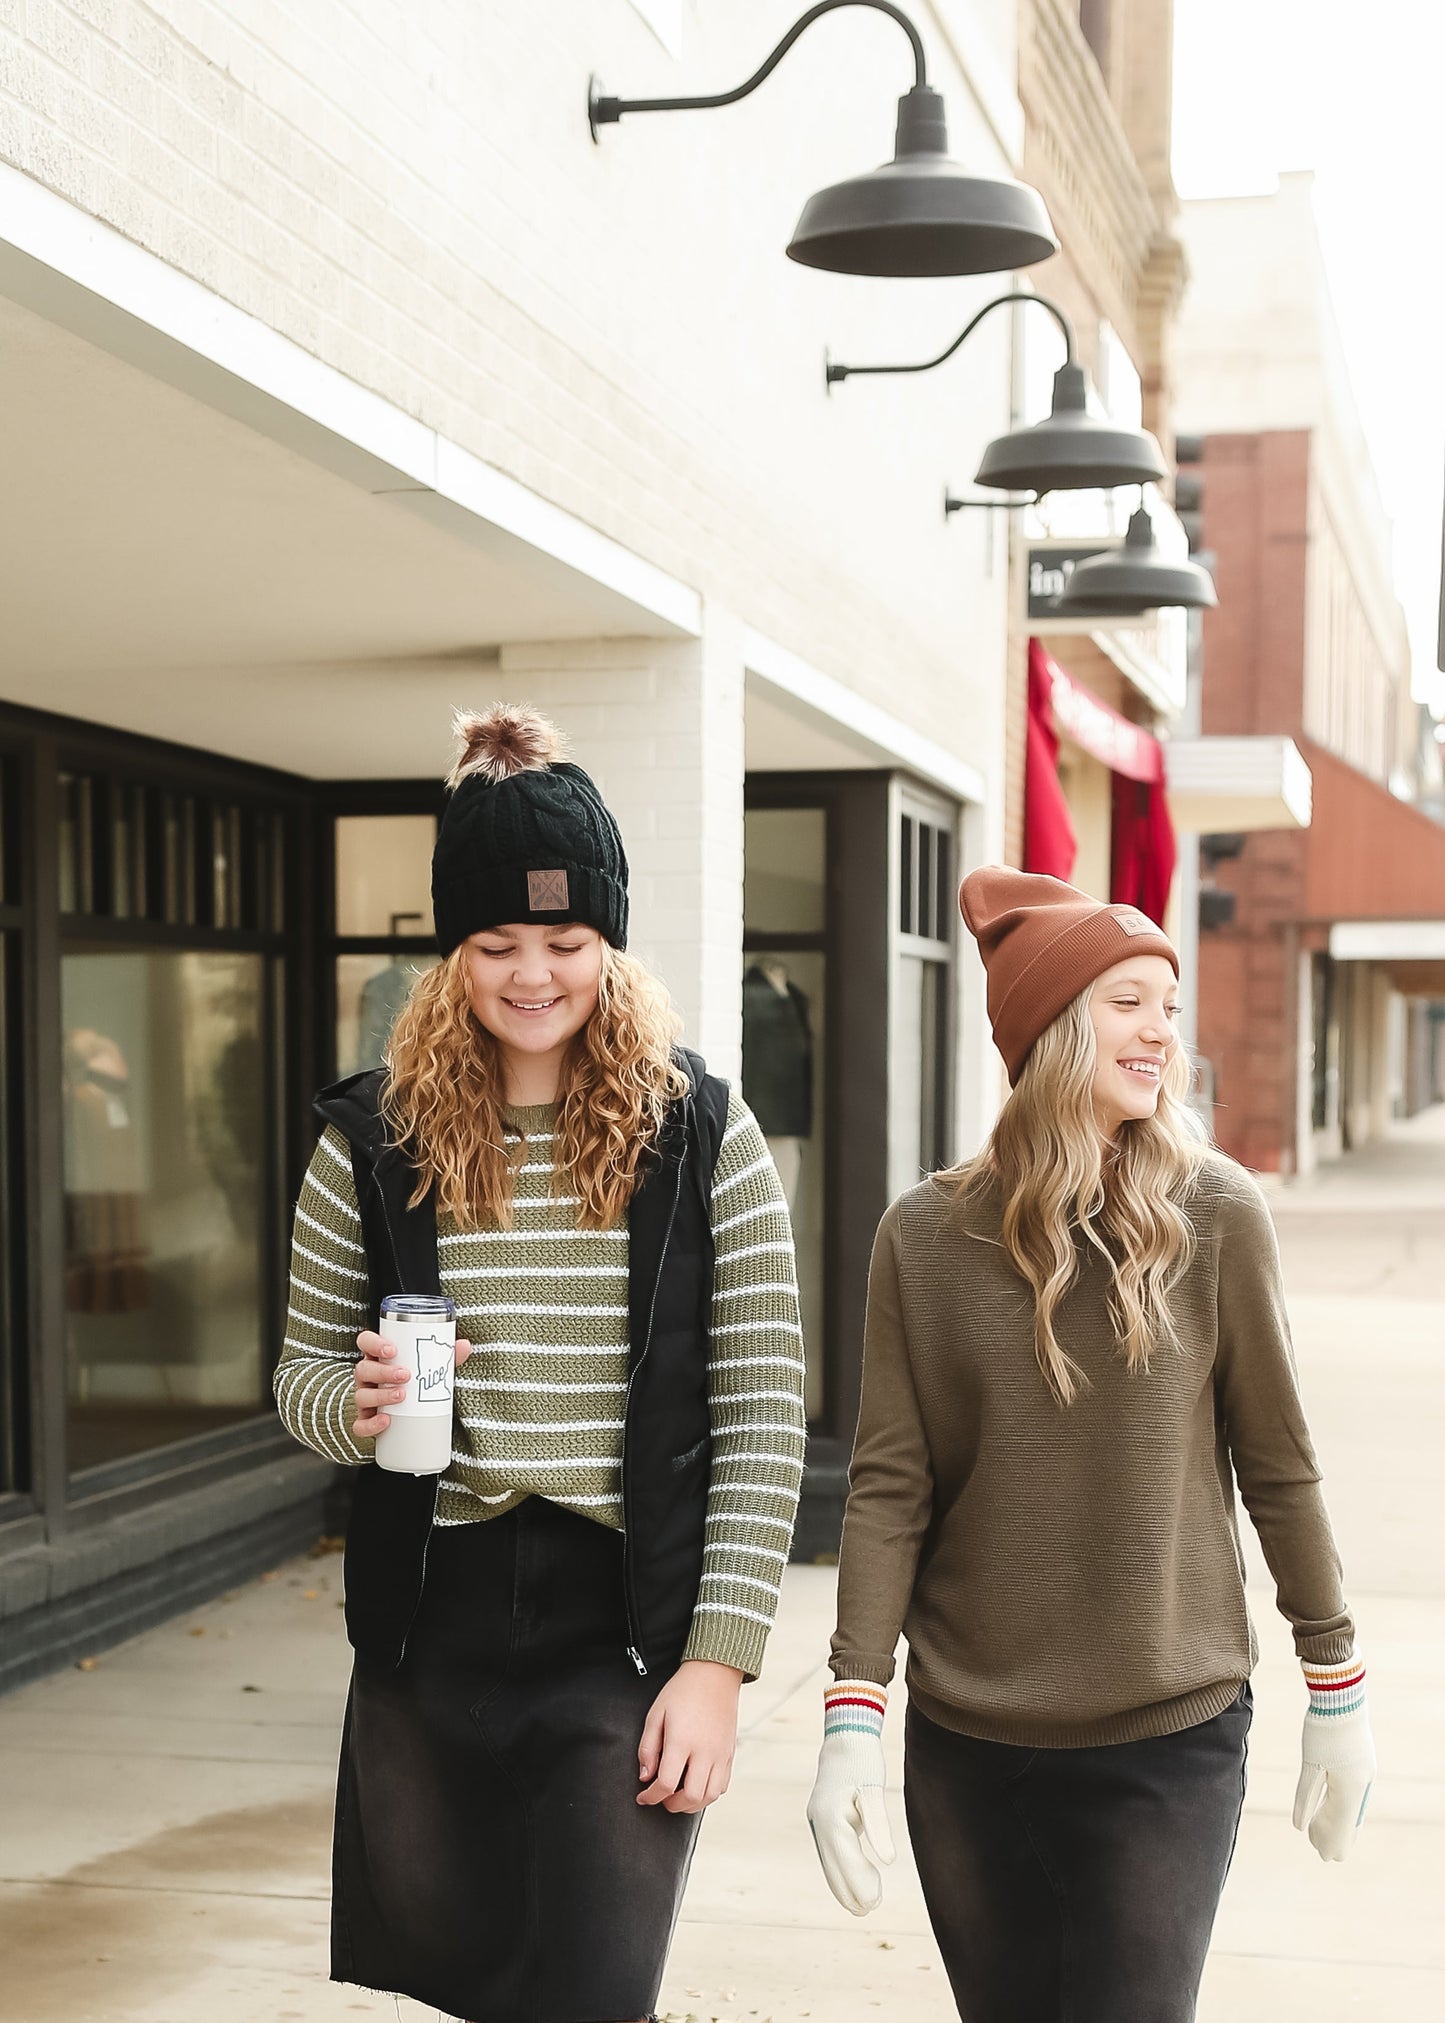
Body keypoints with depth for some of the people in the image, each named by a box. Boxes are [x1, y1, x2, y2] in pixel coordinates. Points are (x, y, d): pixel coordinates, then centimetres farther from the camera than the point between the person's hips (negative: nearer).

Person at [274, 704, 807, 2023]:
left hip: (626, 1636, -2)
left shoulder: (701, 1134, -3)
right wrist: (356, 1404, -14)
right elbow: (302, 1373, 10)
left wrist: (719, 1659, -9)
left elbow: (763, 1414, -3)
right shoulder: (375, 1137, 2)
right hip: (429, 1631, 3)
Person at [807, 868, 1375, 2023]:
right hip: (966, 1751, 2)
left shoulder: (1216, 1217, -7)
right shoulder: (926, 1237, -4)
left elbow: (1276, 1464, 0)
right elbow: (889, 1491, -3)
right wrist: (854, 1715, -8)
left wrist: (1337, 1690, 5)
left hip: (1171, 1744, -1)